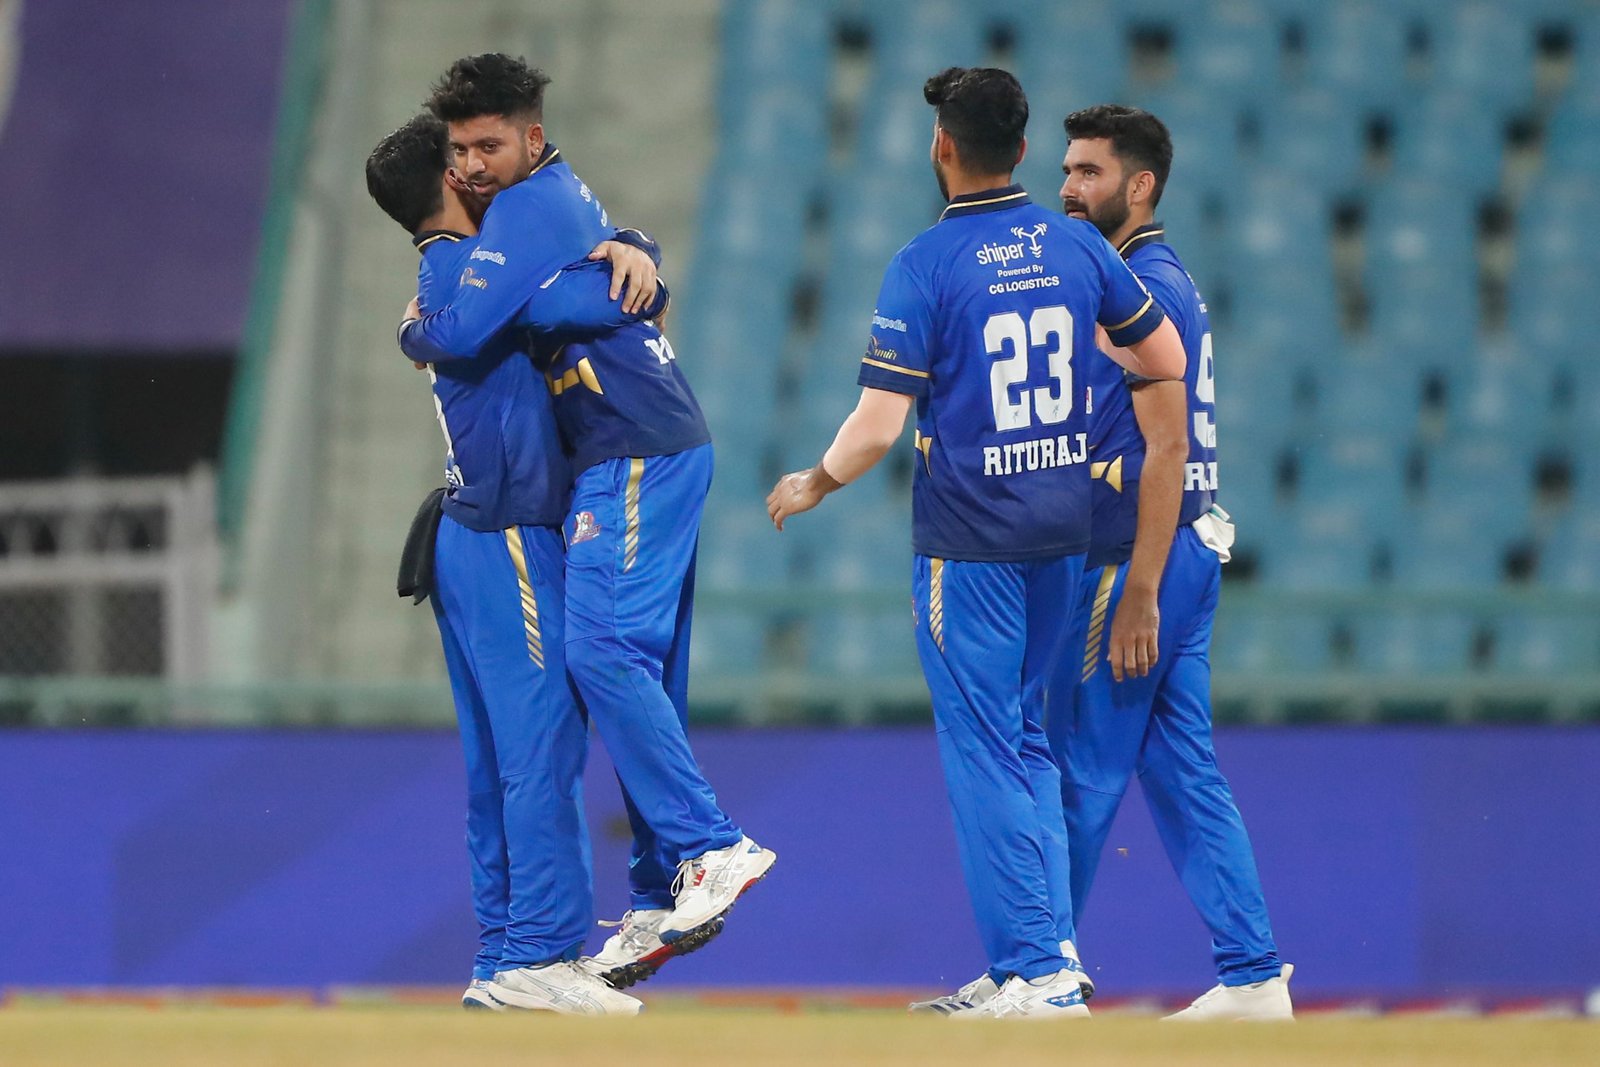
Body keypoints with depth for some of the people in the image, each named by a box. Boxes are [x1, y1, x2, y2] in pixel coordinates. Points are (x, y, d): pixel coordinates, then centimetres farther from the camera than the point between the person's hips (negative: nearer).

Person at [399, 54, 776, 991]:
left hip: (636, 456, -10)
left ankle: (710, 849, -23)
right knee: (643, 675, 8)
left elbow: (461, 333, -18)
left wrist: (410, 332, 2)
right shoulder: (570, 196, 19)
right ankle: (662, 901, 8)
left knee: (603, 649, -17)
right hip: (667, 454, 10)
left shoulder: (528, 207, -11)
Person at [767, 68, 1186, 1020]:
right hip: (1063, 526, 6)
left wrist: (815, 485, 3)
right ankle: (1053, 950, 13)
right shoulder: (1076, 245, 2)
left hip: (969, 539, -6)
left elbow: (879, 425, -16)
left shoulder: (926, 264, -13)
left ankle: (1036, 974, -4)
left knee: (984, 752, -1)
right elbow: (1168, 362, 11)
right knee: (1028, 741, 18)